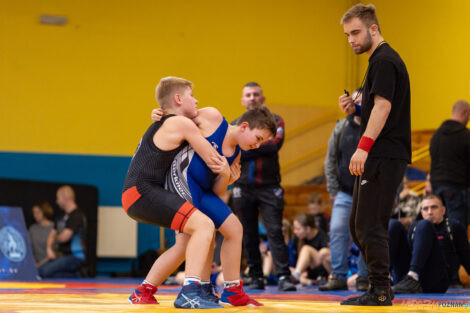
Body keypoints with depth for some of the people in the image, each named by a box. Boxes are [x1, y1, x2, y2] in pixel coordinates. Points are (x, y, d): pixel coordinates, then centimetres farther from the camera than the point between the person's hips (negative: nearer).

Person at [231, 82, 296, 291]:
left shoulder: (274, 121, 8)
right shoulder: (235, 126, 13)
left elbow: (276, 143, -11)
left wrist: (244, 148, -10)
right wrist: (261, 147, -12)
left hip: (269, 186, -2)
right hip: (243, 187, 2)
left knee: (275, 231, -10)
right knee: (249, 235, 4)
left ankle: (284, 276, -12)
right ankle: (255, 278, 10)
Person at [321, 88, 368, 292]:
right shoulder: (341, 128, 8)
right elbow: (331, 160, 13)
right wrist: (333, 189, 7)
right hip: (345, 192, 3)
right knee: (337, 230, -7)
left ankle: (364, 278, 8)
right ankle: (338, 277, -1)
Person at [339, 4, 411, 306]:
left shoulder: (385, 60, -11)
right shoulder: (380, 60, 22)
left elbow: (383, 105, -22)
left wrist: (364, 147, -28)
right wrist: (354, 108, 10)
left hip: (384, 156, -11)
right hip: (379, 157, 11)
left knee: (370, 226, -10)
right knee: (358, 225, 14)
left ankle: (380, 293, -6)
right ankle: (381, 288, 18)